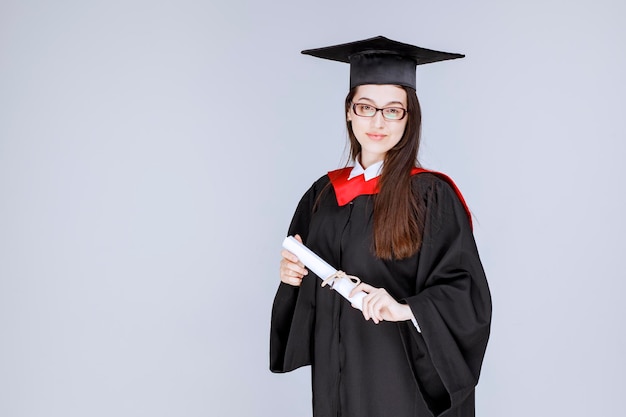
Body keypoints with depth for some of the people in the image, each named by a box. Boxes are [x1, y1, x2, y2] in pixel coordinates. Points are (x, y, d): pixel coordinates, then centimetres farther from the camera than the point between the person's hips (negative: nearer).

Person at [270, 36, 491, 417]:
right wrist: (293, 275, -8)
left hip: (405, 381, -4)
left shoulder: (431, 195, -12)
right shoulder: (324, 194, 3)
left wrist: (406, 309, -30)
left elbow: (467, 296, -15)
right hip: (335, 378, 5)